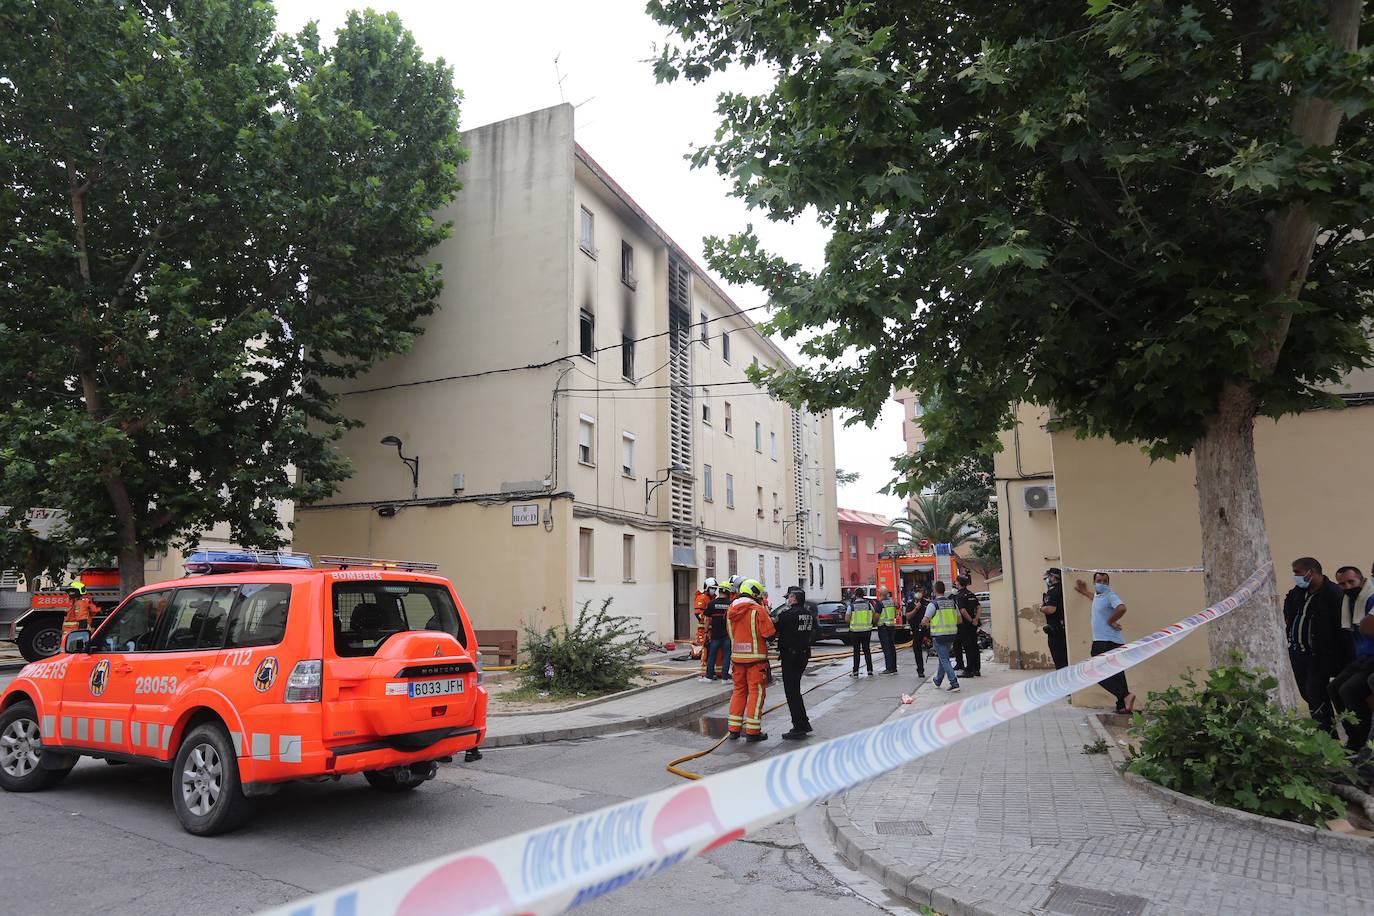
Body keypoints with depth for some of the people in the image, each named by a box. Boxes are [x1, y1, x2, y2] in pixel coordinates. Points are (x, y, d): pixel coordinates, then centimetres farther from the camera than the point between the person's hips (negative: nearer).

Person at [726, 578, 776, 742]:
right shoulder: (758, 610, -13)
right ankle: (752, 731, 3)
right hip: (755, 658, -6)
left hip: (737, 656, 6)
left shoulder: (731, 609, 7)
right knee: (756, 692, 2)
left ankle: (733, 728, 18)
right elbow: (769, 633, -15)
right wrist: (772, 622, 7)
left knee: (739, 690, 16)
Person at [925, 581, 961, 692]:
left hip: (939, 635, -6)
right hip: (952, 634, 6)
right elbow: (959, 620, 10)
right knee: (943, 658, 21)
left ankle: (954, 684, -12)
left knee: (944, 660, -2)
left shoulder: (933, 605, -12)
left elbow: (925, 621, -12)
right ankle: (938, 681, 35)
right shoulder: (952, 603, 5)